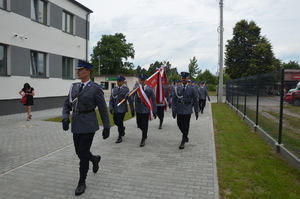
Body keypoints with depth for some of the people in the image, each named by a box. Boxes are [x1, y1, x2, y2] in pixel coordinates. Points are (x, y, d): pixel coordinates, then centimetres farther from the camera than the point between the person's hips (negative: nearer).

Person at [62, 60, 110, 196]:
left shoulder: (95, 88, -9)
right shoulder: (74, 87, 8)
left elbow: (103, 109, -7)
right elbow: (67, 104, 12)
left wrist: (106, 127, -6)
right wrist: (65, 118, -7)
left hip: (88, 125, -6)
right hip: (76, 125, 6)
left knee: (83, 153, -2)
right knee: (79, 152, 15)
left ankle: (82, 182, 16)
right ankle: (95, 159, 47)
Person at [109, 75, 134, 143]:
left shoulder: (126, 89, -7)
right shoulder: (114, 89, 5)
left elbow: (130, 100, -6)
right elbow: (111, 100, 5)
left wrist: (132, 110, -6)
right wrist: (111, 108, -7)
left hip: (122, 109, -5)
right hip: (115, 109, 5)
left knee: (120, 122, -6)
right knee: (115, 121, 11)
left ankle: (120, 137, 10)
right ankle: (122, 128, 43)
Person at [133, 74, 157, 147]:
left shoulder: (149, 89, -4)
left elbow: (153, 100, -2)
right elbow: (132, 95, -5)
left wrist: (154, 111, -3)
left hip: (146, 110, -2)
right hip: (138, 110, 3)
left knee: (145, 125, 0)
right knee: (139, 124, 11)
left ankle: (143, 140, 16)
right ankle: (145, 133, 41)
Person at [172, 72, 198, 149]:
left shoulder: (191, 88, -1)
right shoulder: (177, 88, 2)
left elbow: (195, 100, 2)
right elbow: (174, 100, 2)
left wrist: (196, 111, 0)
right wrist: (173, 110, -4)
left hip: (187, 110, -2)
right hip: (179, 110, 2)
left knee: (185, 126, -1)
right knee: (179, 124, 9)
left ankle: (183, 142, 11)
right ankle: (185, 136, 37)